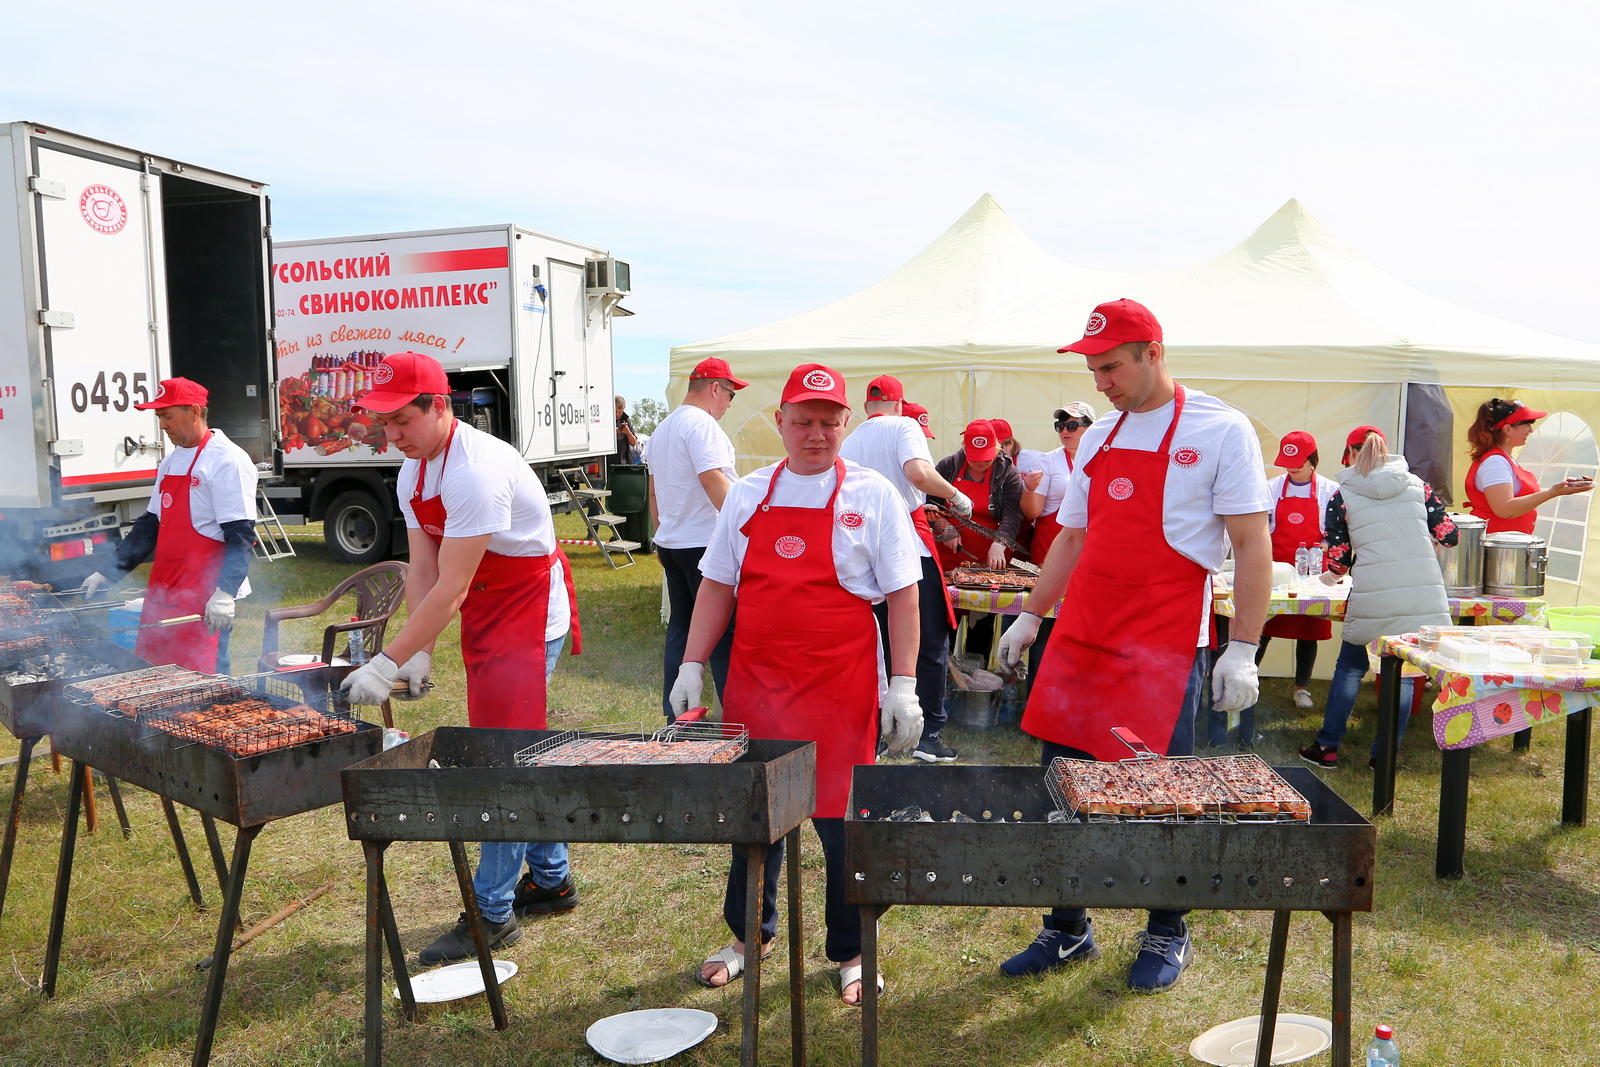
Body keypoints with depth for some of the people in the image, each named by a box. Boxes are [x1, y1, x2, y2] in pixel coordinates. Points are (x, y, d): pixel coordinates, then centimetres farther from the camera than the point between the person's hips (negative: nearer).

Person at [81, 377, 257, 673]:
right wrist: (109, 573, 18)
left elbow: (240, 535, -18)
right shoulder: (171, 462, 16)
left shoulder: (227, 461, -12)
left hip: (204, 601, -9)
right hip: (163, 593, 9)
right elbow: (151, 525, 22)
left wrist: (225, 593, -25)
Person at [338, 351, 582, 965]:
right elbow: (422, 571, 3)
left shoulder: (476, 471, -27)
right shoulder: (413, 470, 3)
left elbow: (450, 591, -27)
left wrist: (387, 664, -25)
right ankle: (551, 879, 28)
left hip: (530, 614, -9)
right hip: (484, 617, 9)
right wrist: (419, 654, -7)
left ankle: (493, 914, 2)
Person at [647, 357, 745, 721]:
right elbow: (712, 478, -23)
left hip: (670, 542, 9)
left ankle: (674, 713, 16)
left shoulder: (662, 429, 19)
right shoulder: (701, 423, -12)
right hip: (704, 543, -9)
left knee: (680, 626, 12)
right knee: (723, 630, -5)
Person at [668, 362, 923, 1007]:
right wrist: (692, 667, 5)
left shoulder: (871, 495, -2)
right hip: (755, 685, 3)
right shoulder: (748, 495, 8)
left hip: (842, 688, -3)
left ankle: (851, 954, 25)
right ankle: (750, 935, 35)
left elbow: (903, 596, -3)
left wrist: (903, 687, -9)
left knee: (841, 820, 4)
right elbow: (717, 587, 11)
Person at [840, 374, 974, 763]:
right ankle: (930, 734, 5)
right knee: (930, 644, 5)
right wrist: (955, 495, -7)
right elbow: (919, 473, -21)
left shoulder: (849, 442, 14)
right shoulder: (904, 426, -2)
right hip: (909, 545, -5)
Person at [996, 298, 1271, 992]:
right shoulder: (1099, 439, 14)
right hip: (1080, 641, 6)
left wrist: (1243, 650, -12)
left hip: (1165, 648, -5)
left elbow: (1252, 545, -7)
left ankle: (1167, 935, 25)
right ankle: (1067, 930, 24)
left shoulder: (1220, 431, -4)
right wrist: (1031, 616, 18)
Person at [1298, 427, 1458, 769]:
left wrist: (1331, 575, 24)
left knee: (1350, 667, 14)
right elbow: (1448, 535, 10)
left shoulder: (1343, 496, 1)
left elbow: (1337, 561, 2)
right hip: (1423, 596, 2)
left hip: (1372, 599, -2)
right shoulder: (1417, 485, 8)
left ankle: (1327, 747, 17)